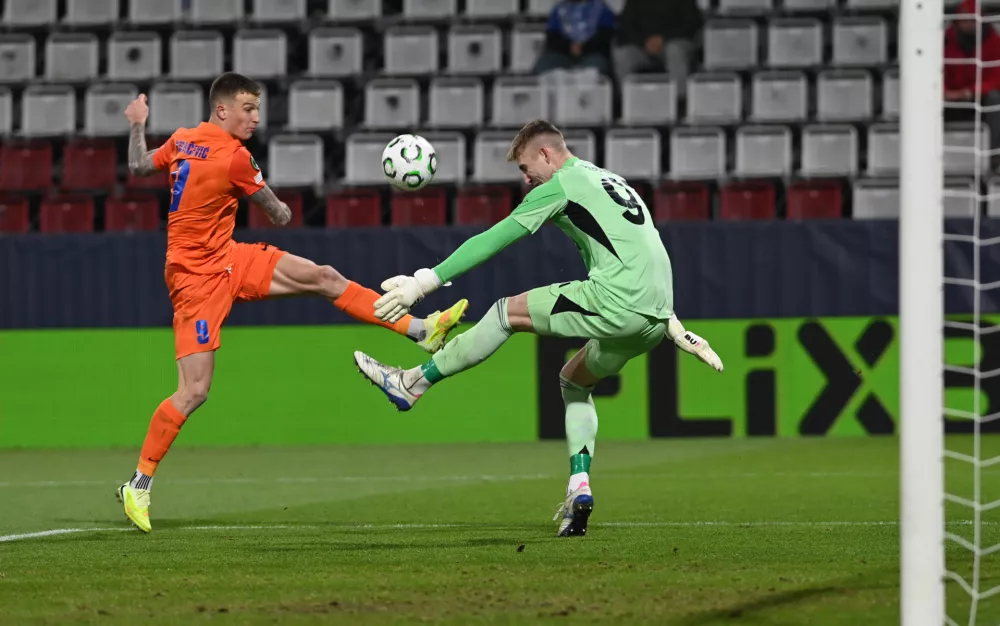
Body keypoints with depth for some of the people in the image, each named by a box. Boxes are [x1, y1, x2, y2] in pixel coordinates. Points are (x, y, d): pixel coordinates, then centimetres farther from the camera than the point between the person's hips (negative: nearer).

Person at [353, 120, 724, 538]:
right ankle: (579, 489, 12)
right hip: (655, 315, 9)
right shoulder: (611, 182, 30)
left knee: (508, 312, 2)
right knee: (573, 379, 25)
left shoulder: (560, 185, 2)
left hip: (619, 302, -9)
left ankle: (412, 384, 8)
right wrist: (671, 324, 36)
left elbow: (493, 240, -1)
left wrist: (424, 283, 1)